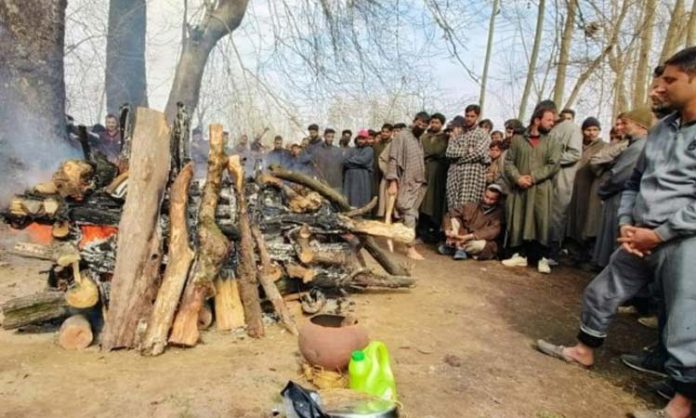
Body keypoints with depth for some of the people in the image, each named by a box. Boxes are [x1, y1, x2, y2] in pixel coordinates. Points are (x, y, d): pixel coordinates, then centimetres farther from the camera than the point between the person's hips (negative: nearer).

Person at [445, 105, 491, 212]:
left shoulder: (483, 134, 6)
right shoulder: (458, 134, 17)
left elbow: (478, 153, -10)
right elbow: (449, 152, 3)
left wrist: (459, 153, -1)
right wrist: (467, 151, -6)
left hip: (473, 177, -4)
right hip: (455, 176, 4)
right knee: (453, 208, 1)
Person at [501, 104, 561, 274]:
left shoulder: (552, 143, 8)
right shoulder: (518, 139, 11)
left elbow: (553, 165, -3)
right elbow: (508, 162, 5)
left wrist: (532, 177, -14)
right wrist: (518, 178, -12)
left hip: (541, 190, -1)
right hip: (519, 189, 1)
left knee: (541, 222, -6)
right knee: (518, 221, 2)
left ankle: (542, 258, 2)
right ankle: (520, 255, 13)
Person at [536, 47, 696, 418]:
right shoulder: (660, 130, 11)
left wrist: (658, 234, -16)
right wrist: (625, 224, 3)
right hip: (641, 240, 8)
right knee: (600, 293, 16)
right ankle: (584, 350, 37)